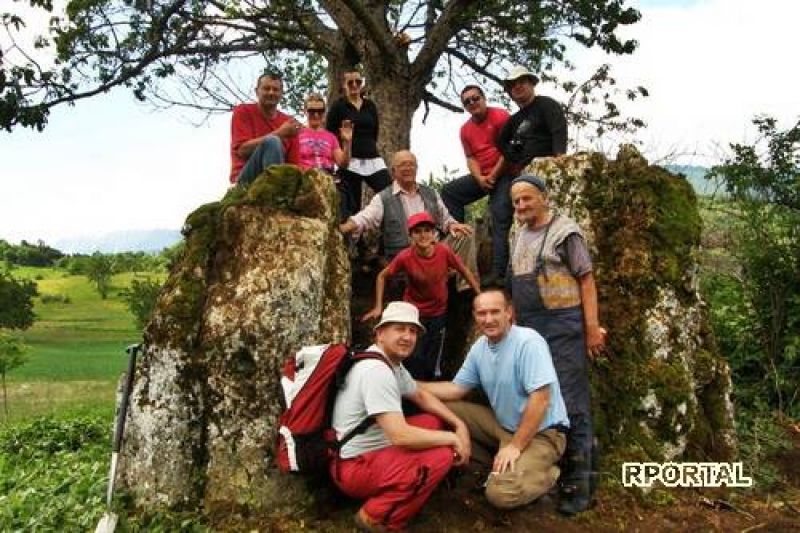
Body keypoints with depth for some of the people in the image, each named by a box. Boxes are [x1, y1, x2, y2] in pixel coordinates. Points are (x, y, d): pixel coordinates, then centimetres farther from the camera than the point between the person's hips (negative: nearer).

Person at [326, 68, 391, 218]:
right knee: (352, 207, -2)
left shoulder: (370, 105, 14)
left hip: (373, 160, 4)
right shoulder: (338, 106, 3)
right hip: (349, 162, -3)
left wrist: (368, 147, 15)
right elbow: (329, 134, 2)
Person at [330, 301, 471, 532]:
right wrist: (452, 438, -17)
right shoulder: (377, 371, -25)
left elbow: (421, 395, 20)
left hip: (373, 449, 10)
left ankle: (393, 490, 6)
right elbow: (400, 436, -31)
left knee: (435, 422, 12)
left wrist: (459, 424, 6)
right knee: (442, 456, -22)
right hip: (354, 467, -10)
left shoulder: (393, 362, 7)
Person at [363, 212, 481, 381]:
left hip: (438, 314, 2)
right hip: (413, 314, -2)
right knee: (414, 361, -5)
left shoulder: (444, 251, -20)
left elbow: (465, 272, -4)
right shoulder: (405, 257, -23)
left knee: (433, 367, 13)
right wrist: (378, 307, -8)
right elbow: (382, 276, -8)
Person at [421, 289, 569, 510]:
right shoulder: (479, 347, 1)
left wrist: (515, 446, -23)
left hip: (541, 432, -8)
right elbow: (456, 388, 7)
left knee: (501, 493, -26)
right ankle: (500, 466, 2)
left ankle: (547, 474, 4)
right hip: (503, 424, 8)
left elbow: (540, 400, -25)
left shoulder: (528, 342, -22)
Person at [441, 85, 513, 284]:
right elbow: (471, 158, 8)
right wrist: (479, 178, -12)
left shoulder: (500, 116, -7)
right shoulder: (465, 129, 11)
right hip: (482, 176, 7)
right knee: (449, 191, 1)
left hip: (504, 174, -7)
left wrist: (493, 175, -13)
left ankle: (499, 271, -21)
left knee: (501, 220, -17)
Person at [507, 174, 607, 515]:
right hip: (528, 330, 7)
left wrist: (592, 328, -16)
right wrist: (515, 322, 17)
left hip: (562, 327, -7)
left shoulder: (565, 232, -5)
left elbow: (586, 281, -9)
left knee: (570, 404, -3)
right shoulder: (518, 237, 15)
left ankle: (577, 485, 5)